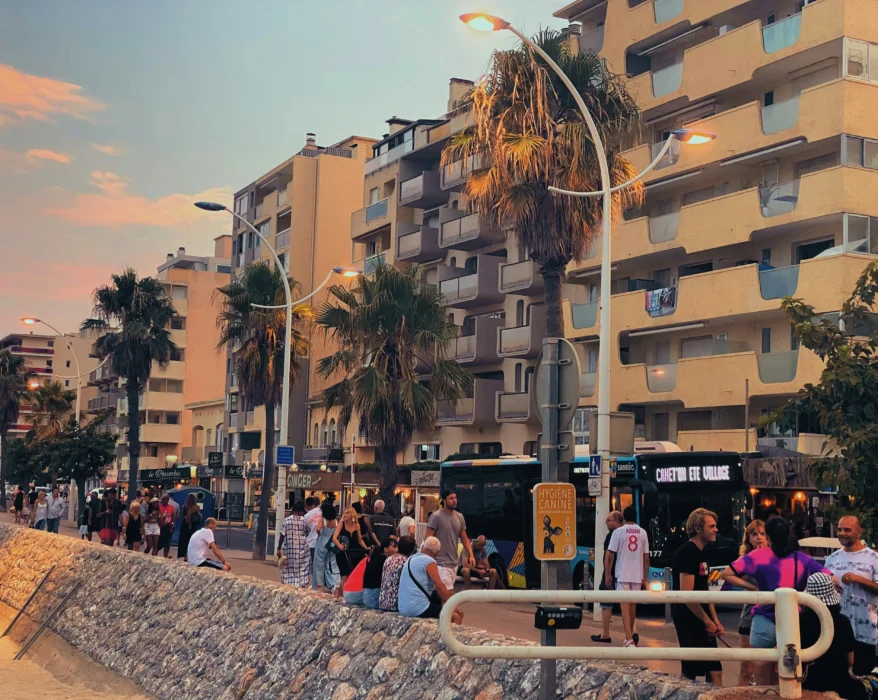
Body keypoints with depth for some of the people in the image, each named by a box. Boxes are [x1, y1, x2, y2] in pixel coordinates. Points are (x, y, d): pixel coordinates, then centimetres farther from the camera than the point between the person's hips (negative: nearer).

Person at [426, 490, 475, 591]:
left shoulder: (459, 517, 10)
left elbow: (464, 538, 15)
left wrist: (471, 555, 2)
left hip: (454, 562, 7)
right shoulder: (436, 517, -10)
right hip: (441, 563, -7)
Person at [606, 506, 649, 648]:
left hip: (622, 575, -3)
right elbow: (646, 558, 8)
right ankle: (630, 636, 28)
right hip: (637, 576, 4)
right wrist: (646, 578, 14)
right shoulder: (642, 533, 5)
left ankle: (629, 640, -18)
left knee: (625, 606, -7)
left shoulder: (618, 532, -5)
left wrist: (607, 574, 3)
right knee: (633, 605, 16)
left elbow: (610, 555, -7)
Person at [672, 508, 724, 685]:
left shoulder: (702, 553, 13)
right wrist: (708, 621, -14)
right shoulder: (687, 553, -16)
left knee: (714, 671, 10)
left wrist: (715, 620, 11)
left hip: (702, 621, 9)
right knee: (690, 673, -4)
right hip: (689, 622, -9)